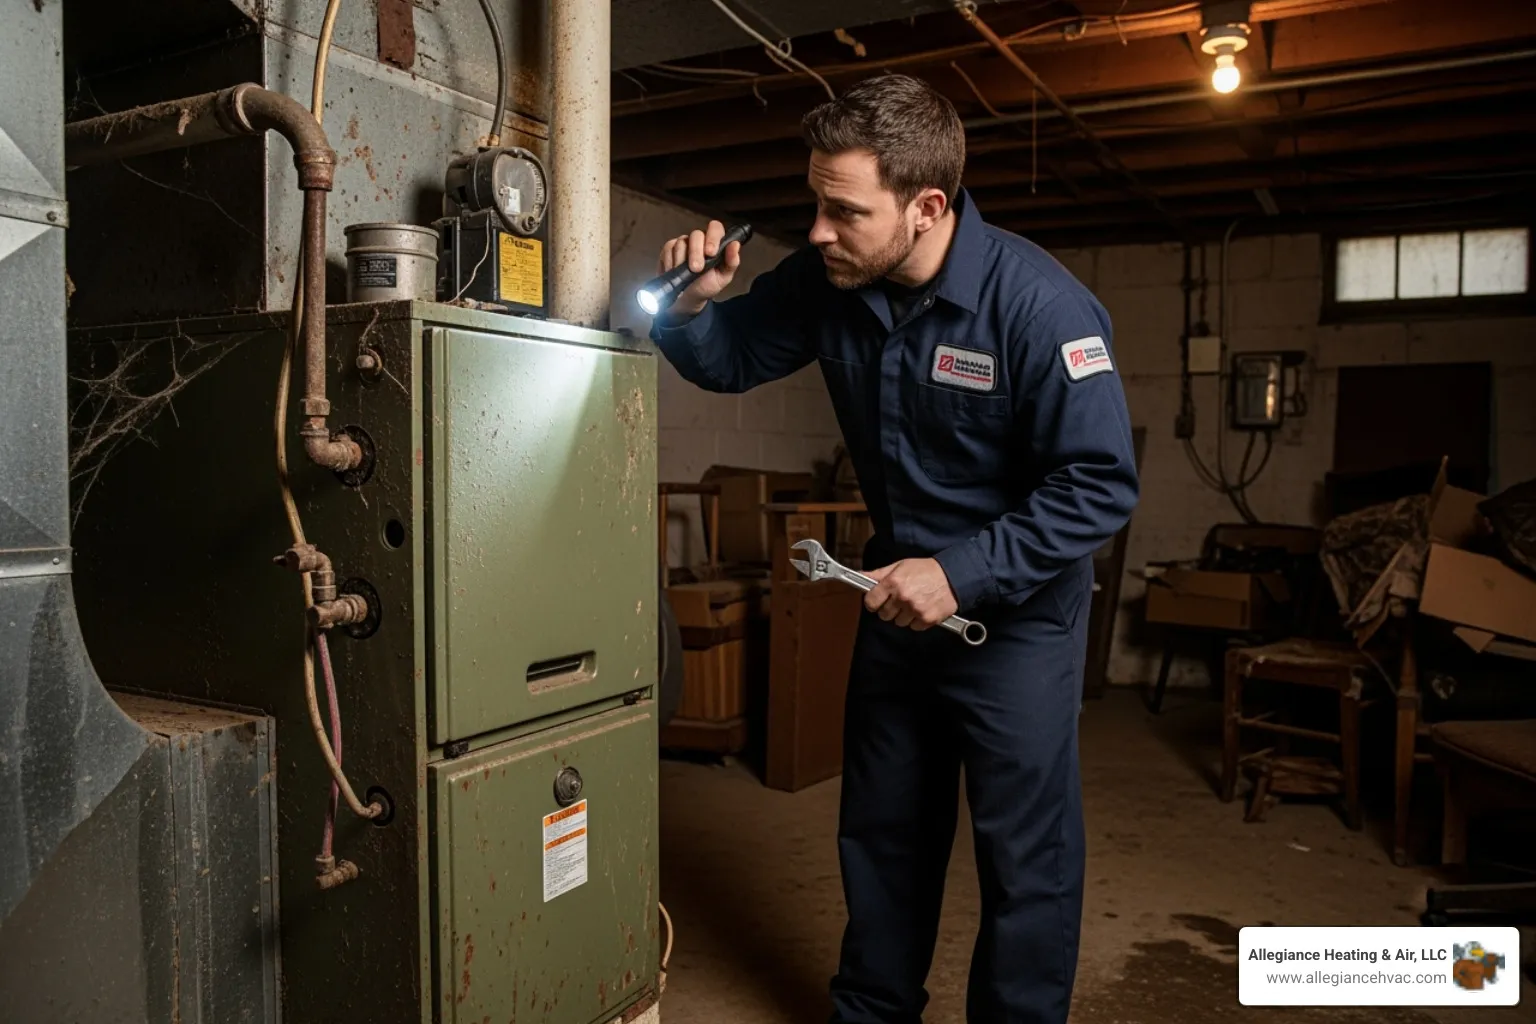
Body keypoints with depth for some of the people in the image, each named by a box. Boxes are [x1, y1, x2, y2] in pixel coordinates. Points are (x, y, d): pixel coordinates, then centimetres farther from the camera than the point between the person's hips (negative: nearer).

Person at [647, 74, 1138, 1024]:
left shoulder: (1040, 306, -25)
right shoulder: (827, 282, -9)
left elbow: (1101, 484, -23)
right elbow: (729, 357, 5)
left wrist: (964, 575, -27)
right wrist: (693, 304, -18)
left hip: (1017, 616, -5)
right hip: (898, 597, 6)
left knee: (1026, 862, 7)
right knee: (882, 838, 21)